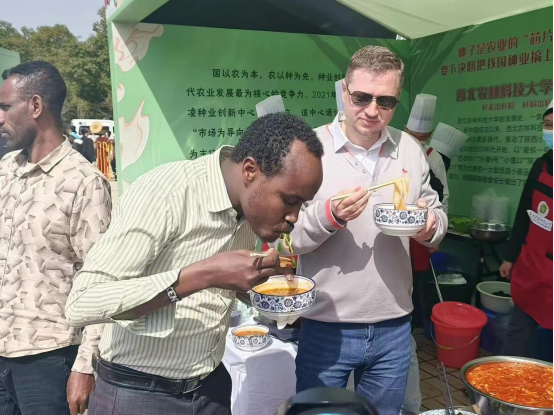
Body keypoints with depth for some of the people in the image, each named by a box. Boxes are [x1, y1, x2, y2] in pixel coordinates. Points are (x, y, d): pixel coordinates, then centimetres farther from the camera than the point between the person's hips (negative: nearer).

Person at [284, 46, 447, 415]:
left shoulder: (411, 150, 3)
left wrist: (430, 227, -12)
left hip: (394, 328, 4)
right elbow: (285, 238, -10)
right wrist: (328, 216, -29)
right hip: (326, 328, -3)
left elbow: (436, 214, 11)